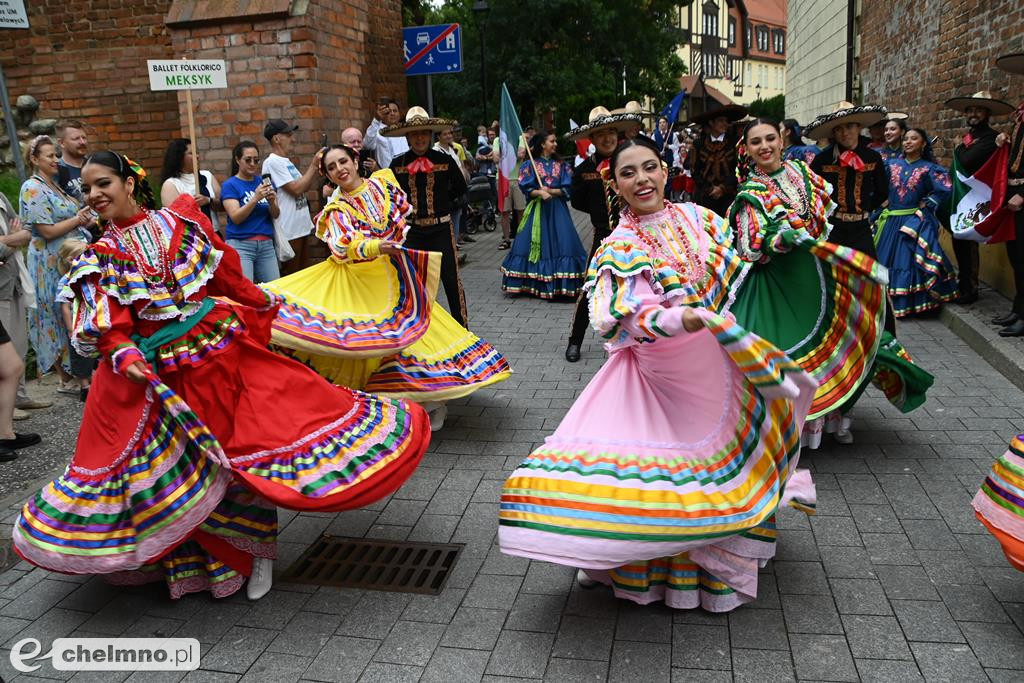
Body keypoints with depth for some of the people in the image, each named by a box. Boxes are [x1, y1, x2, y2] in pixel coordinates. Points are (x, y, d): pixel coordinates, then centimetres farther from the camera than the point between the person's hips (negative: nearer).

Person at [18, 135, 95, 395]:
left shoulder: (54, 185, 14)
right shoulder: (32, 189, -12)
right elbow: (47, 231, -18)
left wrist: (84, 218, 1)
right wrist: (78, 220, -9)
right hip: (52, 263, -8)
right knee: (61, 316, -1)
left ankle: (71, 372, 21)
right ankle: (66, 380, 8)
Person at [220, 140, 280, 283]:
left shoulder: (263, 182, 12)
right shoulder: (230, 185, 0)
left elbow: (275, 215, 9)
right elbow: (236, 218, -11)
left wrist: (272, 201, -13)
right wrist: (255, 199, -23)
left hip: (266, 244, 4)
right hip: (240, 244, -4)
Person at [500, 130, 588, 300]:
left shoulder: (561, 164, 6)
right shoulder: (530, 165, 1)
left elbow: (567, 189, 0)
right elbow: (526, 189, -4)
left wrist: (551, 191, -13)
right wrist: (540, 192, -20)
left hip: (557, 209, 1)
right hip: (537, 209, -1)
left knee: (561, 243, -7)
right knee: (535, 244, -1)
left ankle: (559, 284, -3)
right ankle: (533, 284, 8)